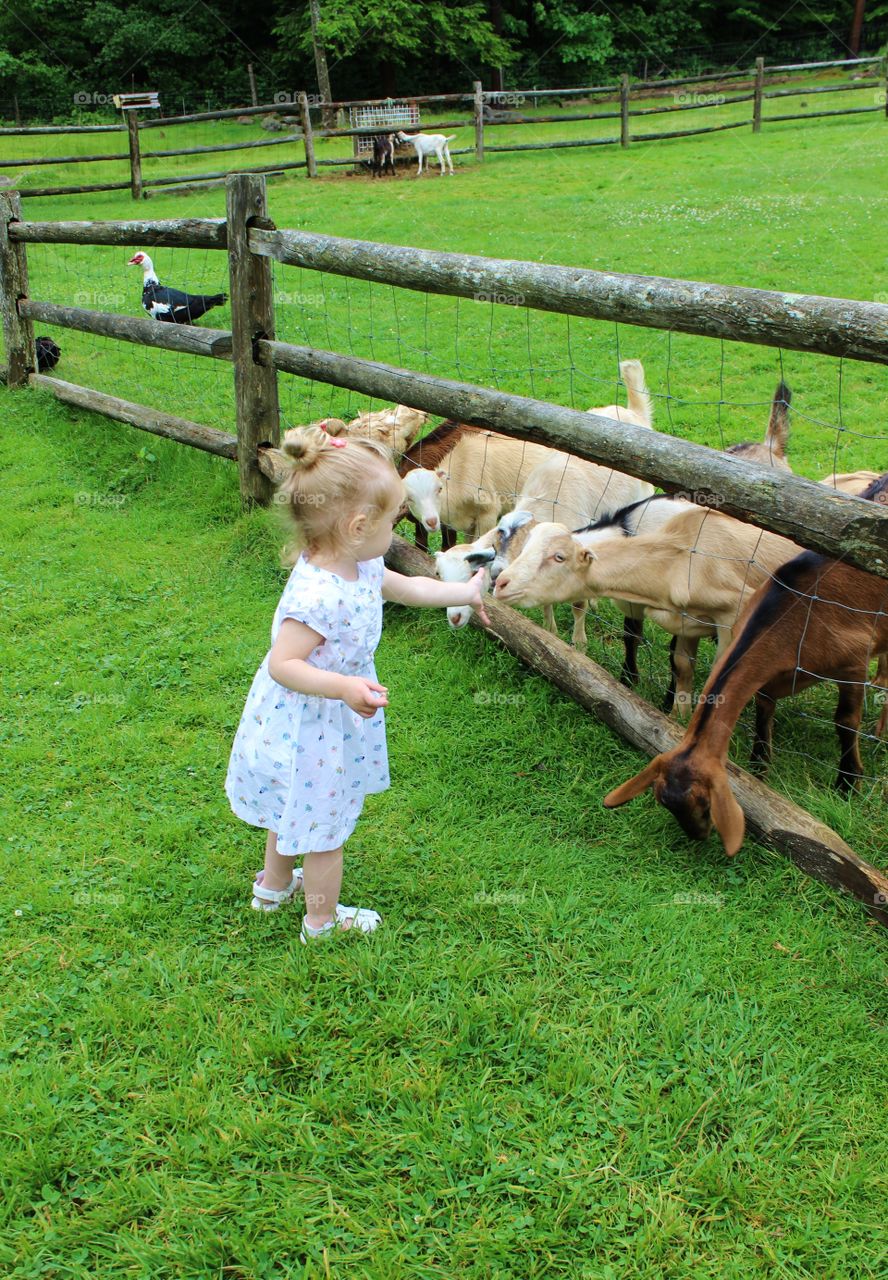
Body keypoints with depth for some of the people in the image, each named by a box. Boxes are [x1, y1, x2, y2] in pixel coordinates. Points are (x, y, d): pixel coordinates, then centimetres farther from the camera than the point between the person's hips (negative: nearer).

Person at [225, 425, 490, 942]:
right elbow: (282, 665, -34)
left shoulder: (361, 569, -6)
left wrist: (466, 591, 22)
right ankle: (323, 921, 34)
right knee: (325, 825, 12)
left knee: (296, 810, 30)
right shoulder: (317, 597, -37)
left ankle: (274, 885, 53)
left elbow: (410, 588, 13)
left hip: (330, 723, 10)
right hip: (310, 733, -9)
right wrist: (345, 687, -41)